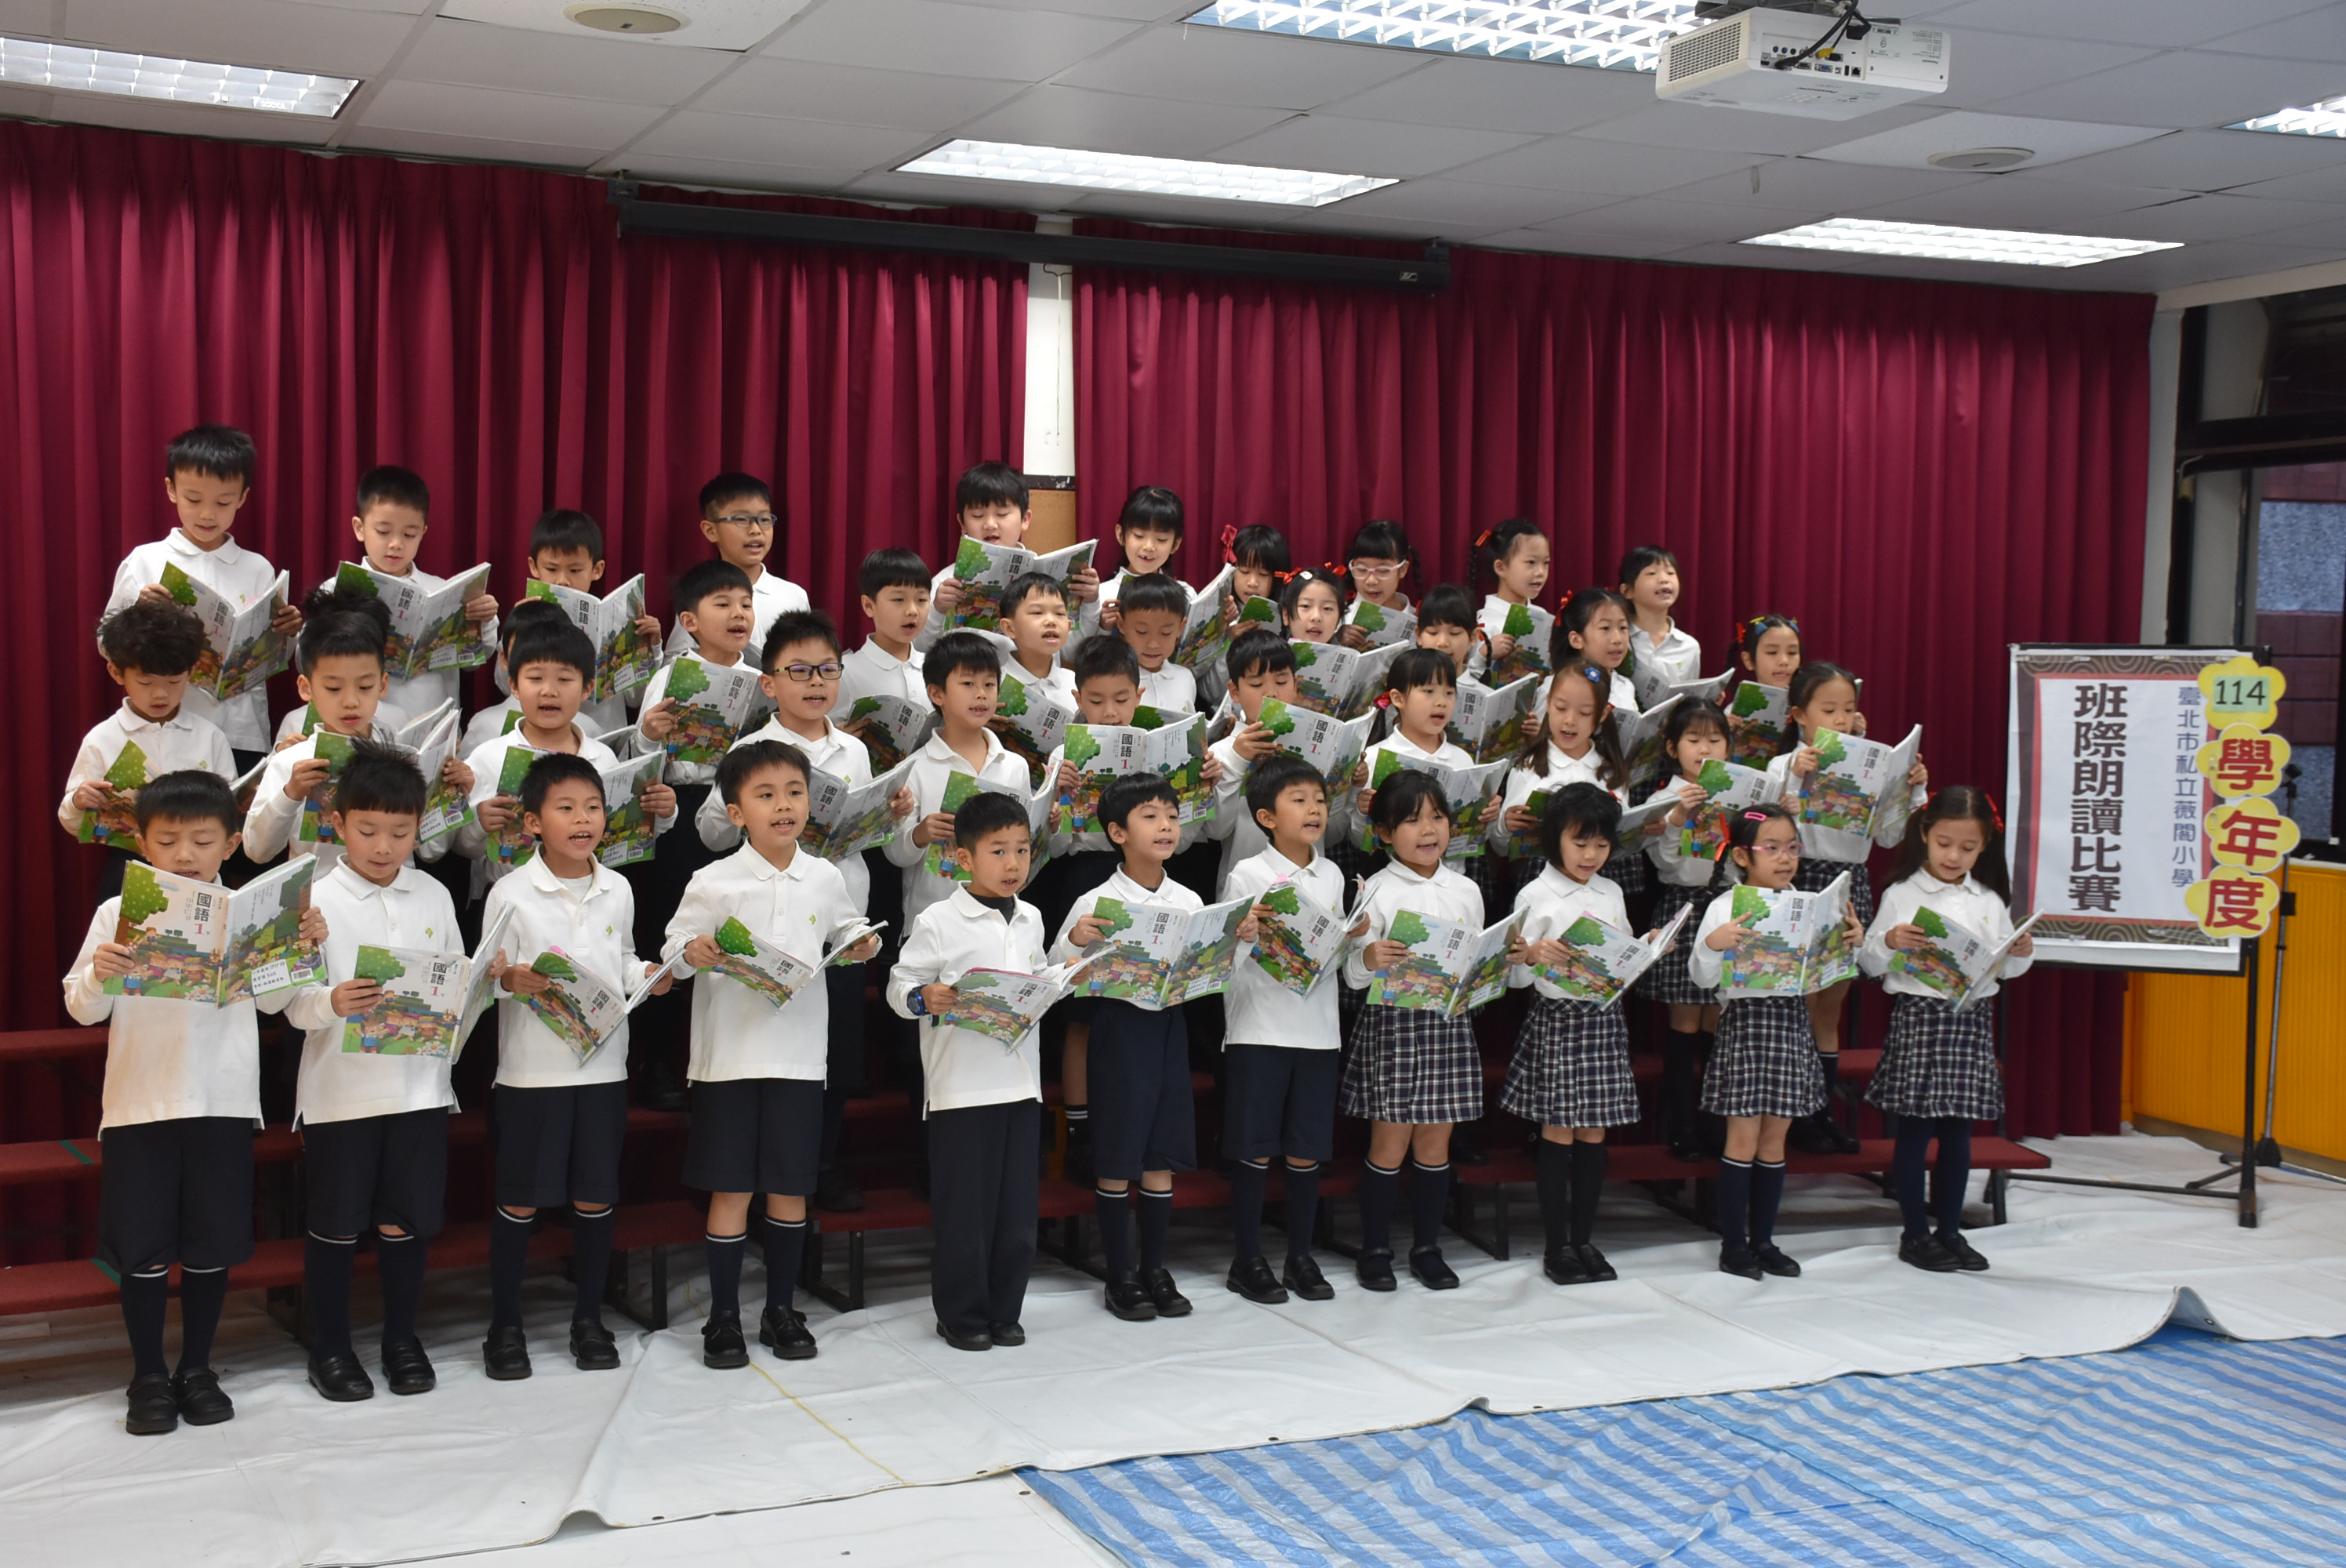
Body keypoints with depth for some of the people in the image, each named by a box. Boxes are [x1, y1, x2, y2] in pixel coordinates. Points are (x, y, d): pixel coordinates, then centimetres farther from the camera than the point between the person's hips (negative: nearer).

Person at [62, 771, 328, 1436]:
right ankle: (149, 1376, 18)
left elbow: (273, 999, 4)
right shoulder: (118, 913, 0)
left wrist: (303, 947, -11)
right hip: (138, 1103, -1)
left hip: (223, 1103, 1)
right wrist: (97, 975, -20)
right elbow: (83, 1010, 1)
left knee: (212, 1244, 9)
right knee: (142, 1248, 5)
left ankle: (197, 1368, 24)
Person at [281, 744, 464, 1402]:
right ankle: (329, 1348, 21)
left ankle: (402, 1338, 26)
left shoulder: (434, 896, 7)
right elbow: (295, 1002, -9)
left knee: (407, 1219, 10)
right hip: (340, 1090, -3)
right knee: (335, 1223, 7)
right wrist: (333, 1002, -30)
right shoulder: (319, 899, -5)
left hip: (419, 1084, 3)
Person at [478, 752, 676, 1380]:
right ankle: (504, 1325, 17)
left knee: (595, 1196, 10)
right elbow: (484, 976, -4)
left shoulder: (617, 890, 5)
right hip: (532, 1067, -3)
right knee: (520, 1201, 4)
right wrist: (510, 982, -25)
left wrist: (650, 975, -3)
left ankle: (588, 1319, 23)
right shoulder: (511, 893, -6)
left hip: (603, 1064, 4)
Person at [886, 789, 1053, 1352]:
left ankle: (1004, 1310, 22)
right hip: (961, 1087, -5)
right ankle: (961, 1314, 15)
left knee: (1018, 1203, 9)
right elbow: (899, 986, -5)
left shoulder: (1031, 919, 12)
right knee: (963, 1205, 2)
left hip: (1021, 1080, 5)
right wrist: (925, 998, -25)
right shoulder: (939, 921, -6)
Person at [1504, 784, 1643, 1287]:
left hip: (1604, 1018, 5)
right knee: (1558, 1135, -1)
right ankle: (1557, 1246, 7)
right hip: (1557, 1019, -5)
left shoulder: (1611, 894, 12)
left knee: (1594, 1135, 7)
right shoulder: (1536, 896, -5)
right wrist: (1531, 954, -25)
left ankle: (1584, 1240, 16)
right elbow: (1516, 975, -5)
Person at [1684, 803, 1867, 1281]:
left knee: (1775, 1138, 10)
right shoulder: (1725, 908, -7)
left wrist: (1852, 942, -1)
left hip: (1793, 1022, 5)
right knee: (1744, 1138, -1)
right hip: (1746, 1022, -5)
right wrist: (1711, 945, -26)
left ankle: (1762, 1240, 18)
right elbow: (1703, 976, -8)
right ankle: (1732, 1245, 7)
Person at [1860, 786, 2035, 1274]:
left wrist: (2021, 954, -6)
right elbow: (1870, 963, 0)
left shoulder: (1989, 901, 9)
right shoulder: (1902, 895, -1)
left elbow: (2003, 968, 15)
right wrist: (1888, 941, -20)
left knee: (1958, 1132, 8)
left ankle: (1949, 1230, 19)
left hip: (1972, 1019, 3)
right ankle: (1915, 1234, 10)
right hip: (1918, 1015, -3)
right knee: (1915, 1130, 0)